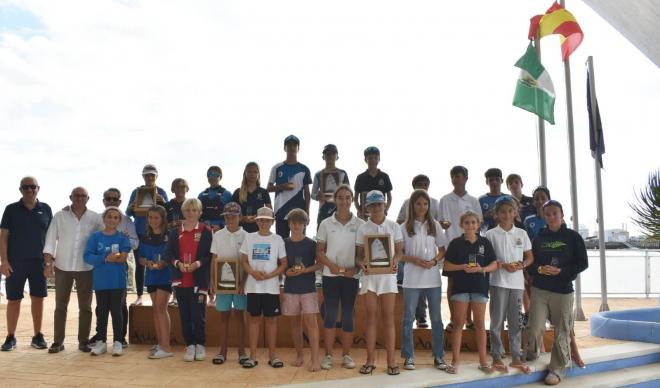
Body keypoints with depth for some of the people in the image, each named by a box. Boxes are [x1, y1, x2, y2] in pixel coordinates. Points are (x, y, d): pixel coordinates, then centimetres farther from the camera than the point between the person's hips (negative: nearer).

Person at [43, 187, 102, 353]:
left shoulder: (95, 218, 0)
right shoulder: (59, 216, 0)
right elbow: (50, 240, 0)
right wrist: (48, 263, -6)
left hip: (86, 268, 0)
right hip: (62, 267, 0)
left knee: (85, 306, 6)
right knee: (60, 306, 7)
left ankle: (83, 341, 15)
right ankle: (58, 341, 15)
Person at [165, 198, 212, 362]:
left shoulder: (206, 232, 0)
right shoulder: (175, 233, 10)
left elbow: (210, 255, -3)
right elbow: (168, 253, 7)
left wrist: (198, 263, -18)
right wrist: (178, 263, -11)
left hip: (199, 280, -3)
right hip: (180, 280, 3)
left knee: (198, 315, -2)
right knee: (184, 315, 8)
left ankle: (200, 345, 15)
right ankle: (190, 345, 20)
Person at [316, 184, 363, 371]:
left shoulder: (360, 224, 1)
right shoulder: (326, 224, 2)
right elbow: (319, 251, 4)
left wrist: (356, 268, -12)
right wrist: (332, 265, -12)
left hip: (351, 276, 0)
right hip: (330, 275, 0)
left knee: (348, 315, 6)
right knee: (330, 314, 2)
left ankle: (346, 355, 15)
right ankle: (328, 355, 10)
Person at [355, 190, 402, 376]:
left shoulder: (393, 226, 3)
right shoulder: (363, 229, 3)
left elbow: (399, 252, 5)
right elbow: (359, 255, 3)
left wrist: (395, 262, -17)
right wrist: (362, 265, -18)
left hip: (388, 275, 0)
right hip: (370, 275, 0)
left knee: (388, 317, 1)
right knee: (371, 317, 3)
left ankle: (391, 360, 6)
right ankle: (370, 360, 9)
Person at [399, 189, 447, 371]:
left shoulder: (435, 225, 5)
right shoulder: (405, 227, -1)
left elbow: (442, 250, 7)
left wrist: (434, 261, -11)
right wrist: (413, 259, -17)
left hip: (433, 279, 2)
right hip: (412, 280, -2)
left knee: (436, 318, 8)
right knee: (408, 318, 4)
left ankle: (439, 356, 18)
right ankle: (408, 357, 15)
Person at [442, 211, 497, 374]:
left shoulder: (485, 242, 4)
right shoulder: (456, 243, 1)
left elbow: (494, 264, 4)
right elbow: (447, 265, 0)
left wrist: (481, 269, -15)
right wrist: (462, 267, -16)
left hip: (480, 286, 1)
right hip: (460, 286, -1)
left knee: (480, 323, 8)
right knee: (458, 323, 2)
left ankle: (483, 361, 16)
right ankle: (455, 360, 9)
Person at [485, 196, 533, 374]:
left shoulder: (522, 233, 7)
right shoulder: (491, 234, -2)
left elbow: (530, 257, 11)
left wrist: (521, 265, -9)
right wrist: (503, 265, -17)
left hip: (517, 282, 3)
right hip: (498, 281, -3)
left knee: (516, 321, 9)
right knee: (497, 320, 1)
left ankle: (516, 357, 18)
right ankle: (496, 357, 10)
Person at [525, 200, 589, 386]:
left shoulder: (573, 237, 0)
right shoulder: (539, 238, 7)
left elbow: (583, 263, -2)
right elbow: (530, 263, 9)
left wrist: (561, 271, -14)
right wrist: (539, 269, -12)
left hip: (563, 291, -1)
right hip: (539, 290, 1)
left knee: (562, 332, 3)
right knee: (535, 329, -6)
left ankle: (557, 369, 16)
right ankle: (532, 355, 22)